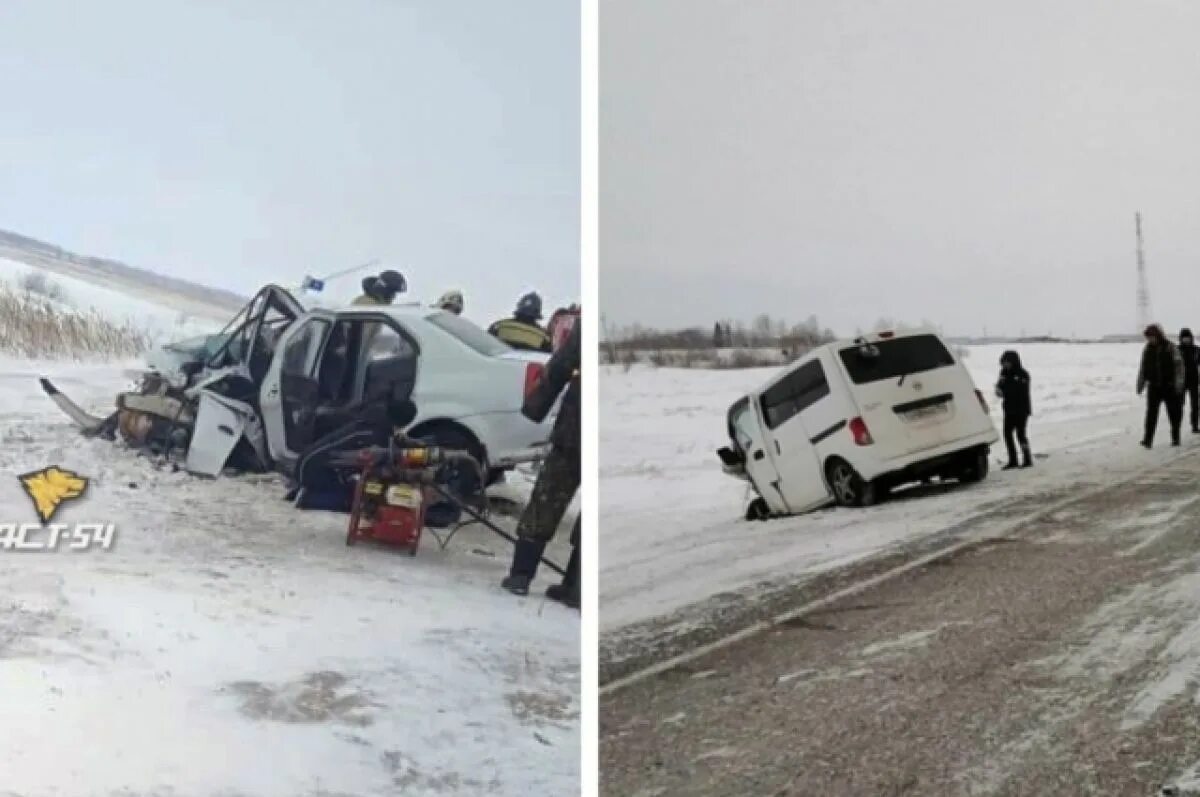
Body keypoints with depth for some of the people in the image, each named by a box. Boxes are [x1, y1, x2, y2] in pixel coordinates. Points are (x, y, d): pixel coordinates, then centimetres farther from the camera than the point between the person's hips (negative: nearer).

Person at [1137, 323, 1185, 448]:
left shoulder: (1170, 348, -6)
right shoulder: (1147, 349, 4)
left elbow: (1179, 366, -7)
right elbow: (1143, 368, 11)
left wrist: (1178, 384, -12)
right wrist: (1140, 385, 11)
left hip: (1169, 387, -2)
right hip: (1154, 387, 2)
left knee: (1174, 413, 8)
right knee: (1151, 414, -6)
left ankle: (1175, 438, 21)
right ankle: (1148, 439, -10)